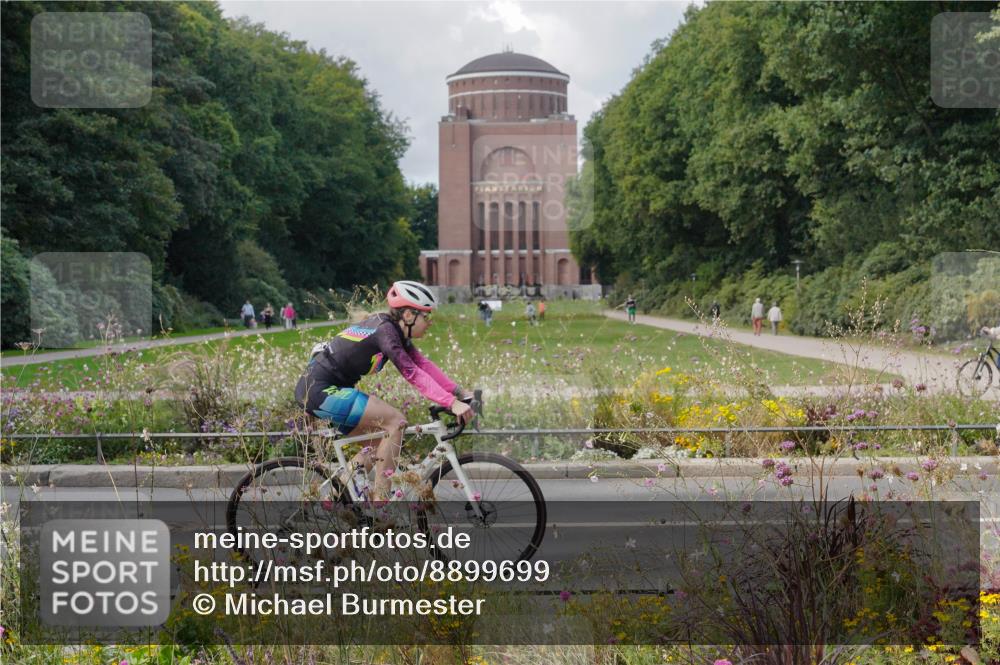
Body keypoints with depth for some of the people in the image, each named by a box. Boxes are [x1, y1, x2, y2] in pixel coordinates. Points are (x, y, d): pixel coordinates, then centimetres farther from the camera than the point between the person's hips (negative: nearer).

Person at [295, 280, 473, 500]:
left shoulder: (395, 330, 10)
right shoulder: (385, 331, -18)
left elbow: (423, 364, 7)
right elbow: (412, 374, -27)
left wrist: (459, 392, -2)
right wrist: (452, 403, -32)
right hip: (321, 390, -10)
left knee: (380, 437, 15)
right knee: (395, 421, -15)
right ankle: (381, 499, -12)